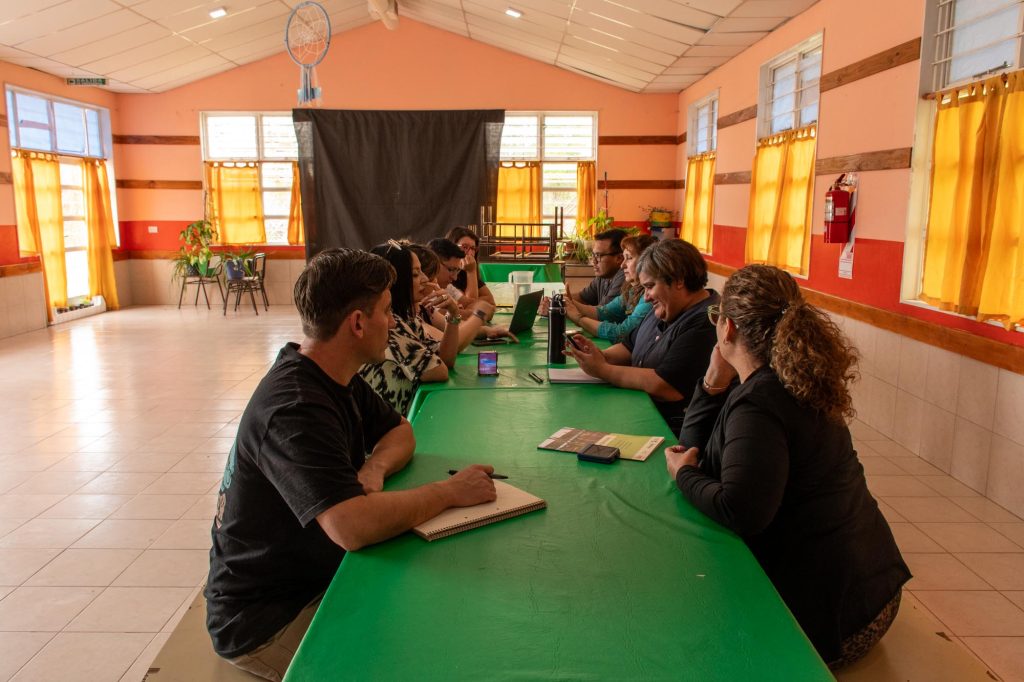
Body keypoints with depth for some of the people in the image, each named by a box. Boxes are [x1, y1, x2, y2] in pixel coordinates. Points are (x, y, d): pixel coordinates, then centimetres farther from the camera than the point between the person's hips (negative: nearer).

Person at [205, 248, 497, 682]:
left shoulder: (339, 379, 1)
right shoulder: (295, 408, -29)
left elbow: (400, 432, 11)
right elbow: (352, 525, -40)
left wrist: (374, 468, -12)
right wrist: (449, 492, -25)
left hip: (317, 576, 8)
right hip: (264, 618, -8)